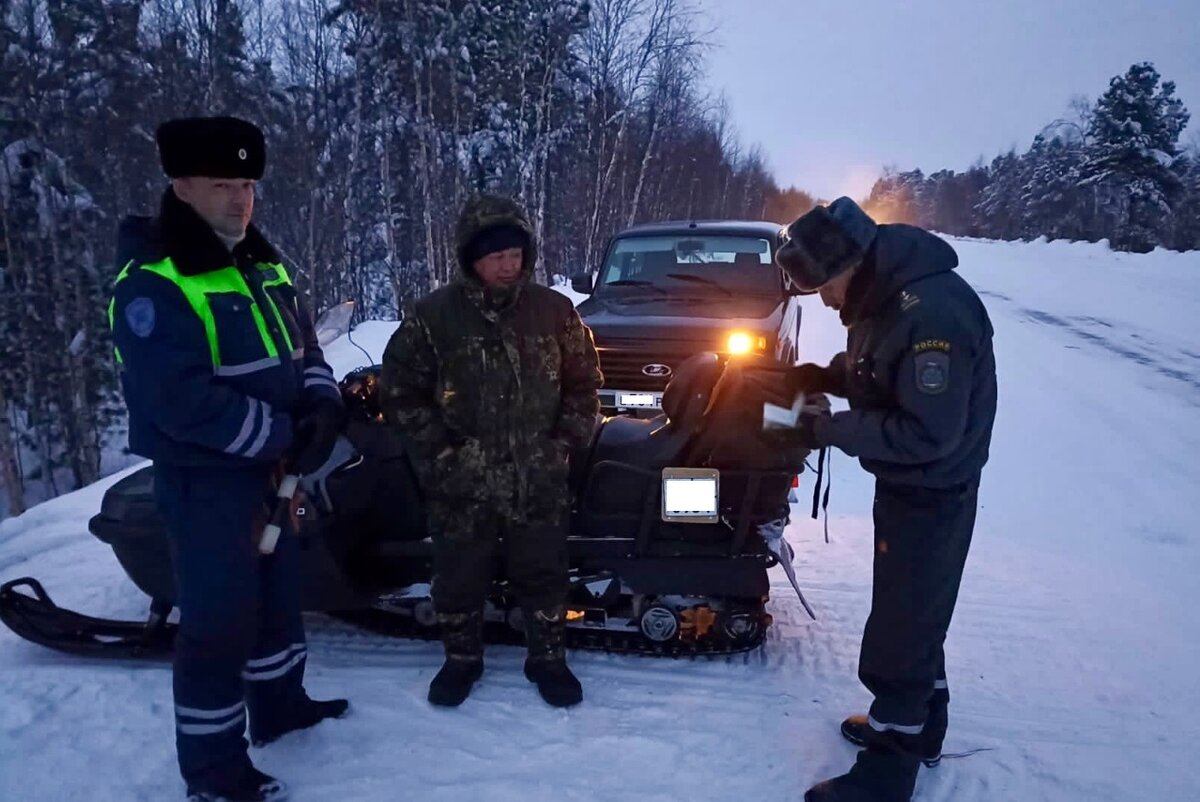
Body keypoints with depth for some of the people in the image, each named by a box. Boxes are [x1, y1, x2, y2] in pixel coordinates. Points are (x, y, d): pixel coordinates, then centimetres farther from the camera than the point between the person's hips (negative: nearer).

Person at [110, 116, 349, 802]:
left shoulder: (261, 262, 8)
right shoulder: (152, 284, -19)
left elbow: (302, 343, 13)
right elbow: (181, 402, -27)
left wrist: (322, 406, -8)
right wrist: (283, 435, -21)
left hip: (270, 467, 9)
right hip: (205, 477, -8)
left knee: (277, 591, 21)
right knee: (218, 618, 0)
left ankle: (279, 704, 41)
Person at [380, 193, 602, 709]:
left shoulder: (554, 310, 0)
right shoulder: (433, 315, -6)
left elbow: (582, 382, 8)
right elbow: (400, 389, -2)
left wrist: (564, 443, -1)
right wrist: (441, 449, -8)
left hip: (538, 481, 1)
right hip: (462, 483, -1)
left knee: (543, 574, 13)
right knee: (459, 577, 14)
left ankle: (547, 657, 34)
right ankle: (462, 658, 37)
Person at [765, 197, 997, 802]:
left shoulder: (933, 311, -30)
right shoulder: (883, 296, 0)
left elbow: (929, 433, -30)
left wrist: (830, 430, -24)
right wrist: (822, 376, -2)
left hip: (931, 496, -10)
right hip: (905, 485, 10)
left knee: (899, 632, 2)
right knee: (913, 617, 23)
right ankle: (919, 728, 42)